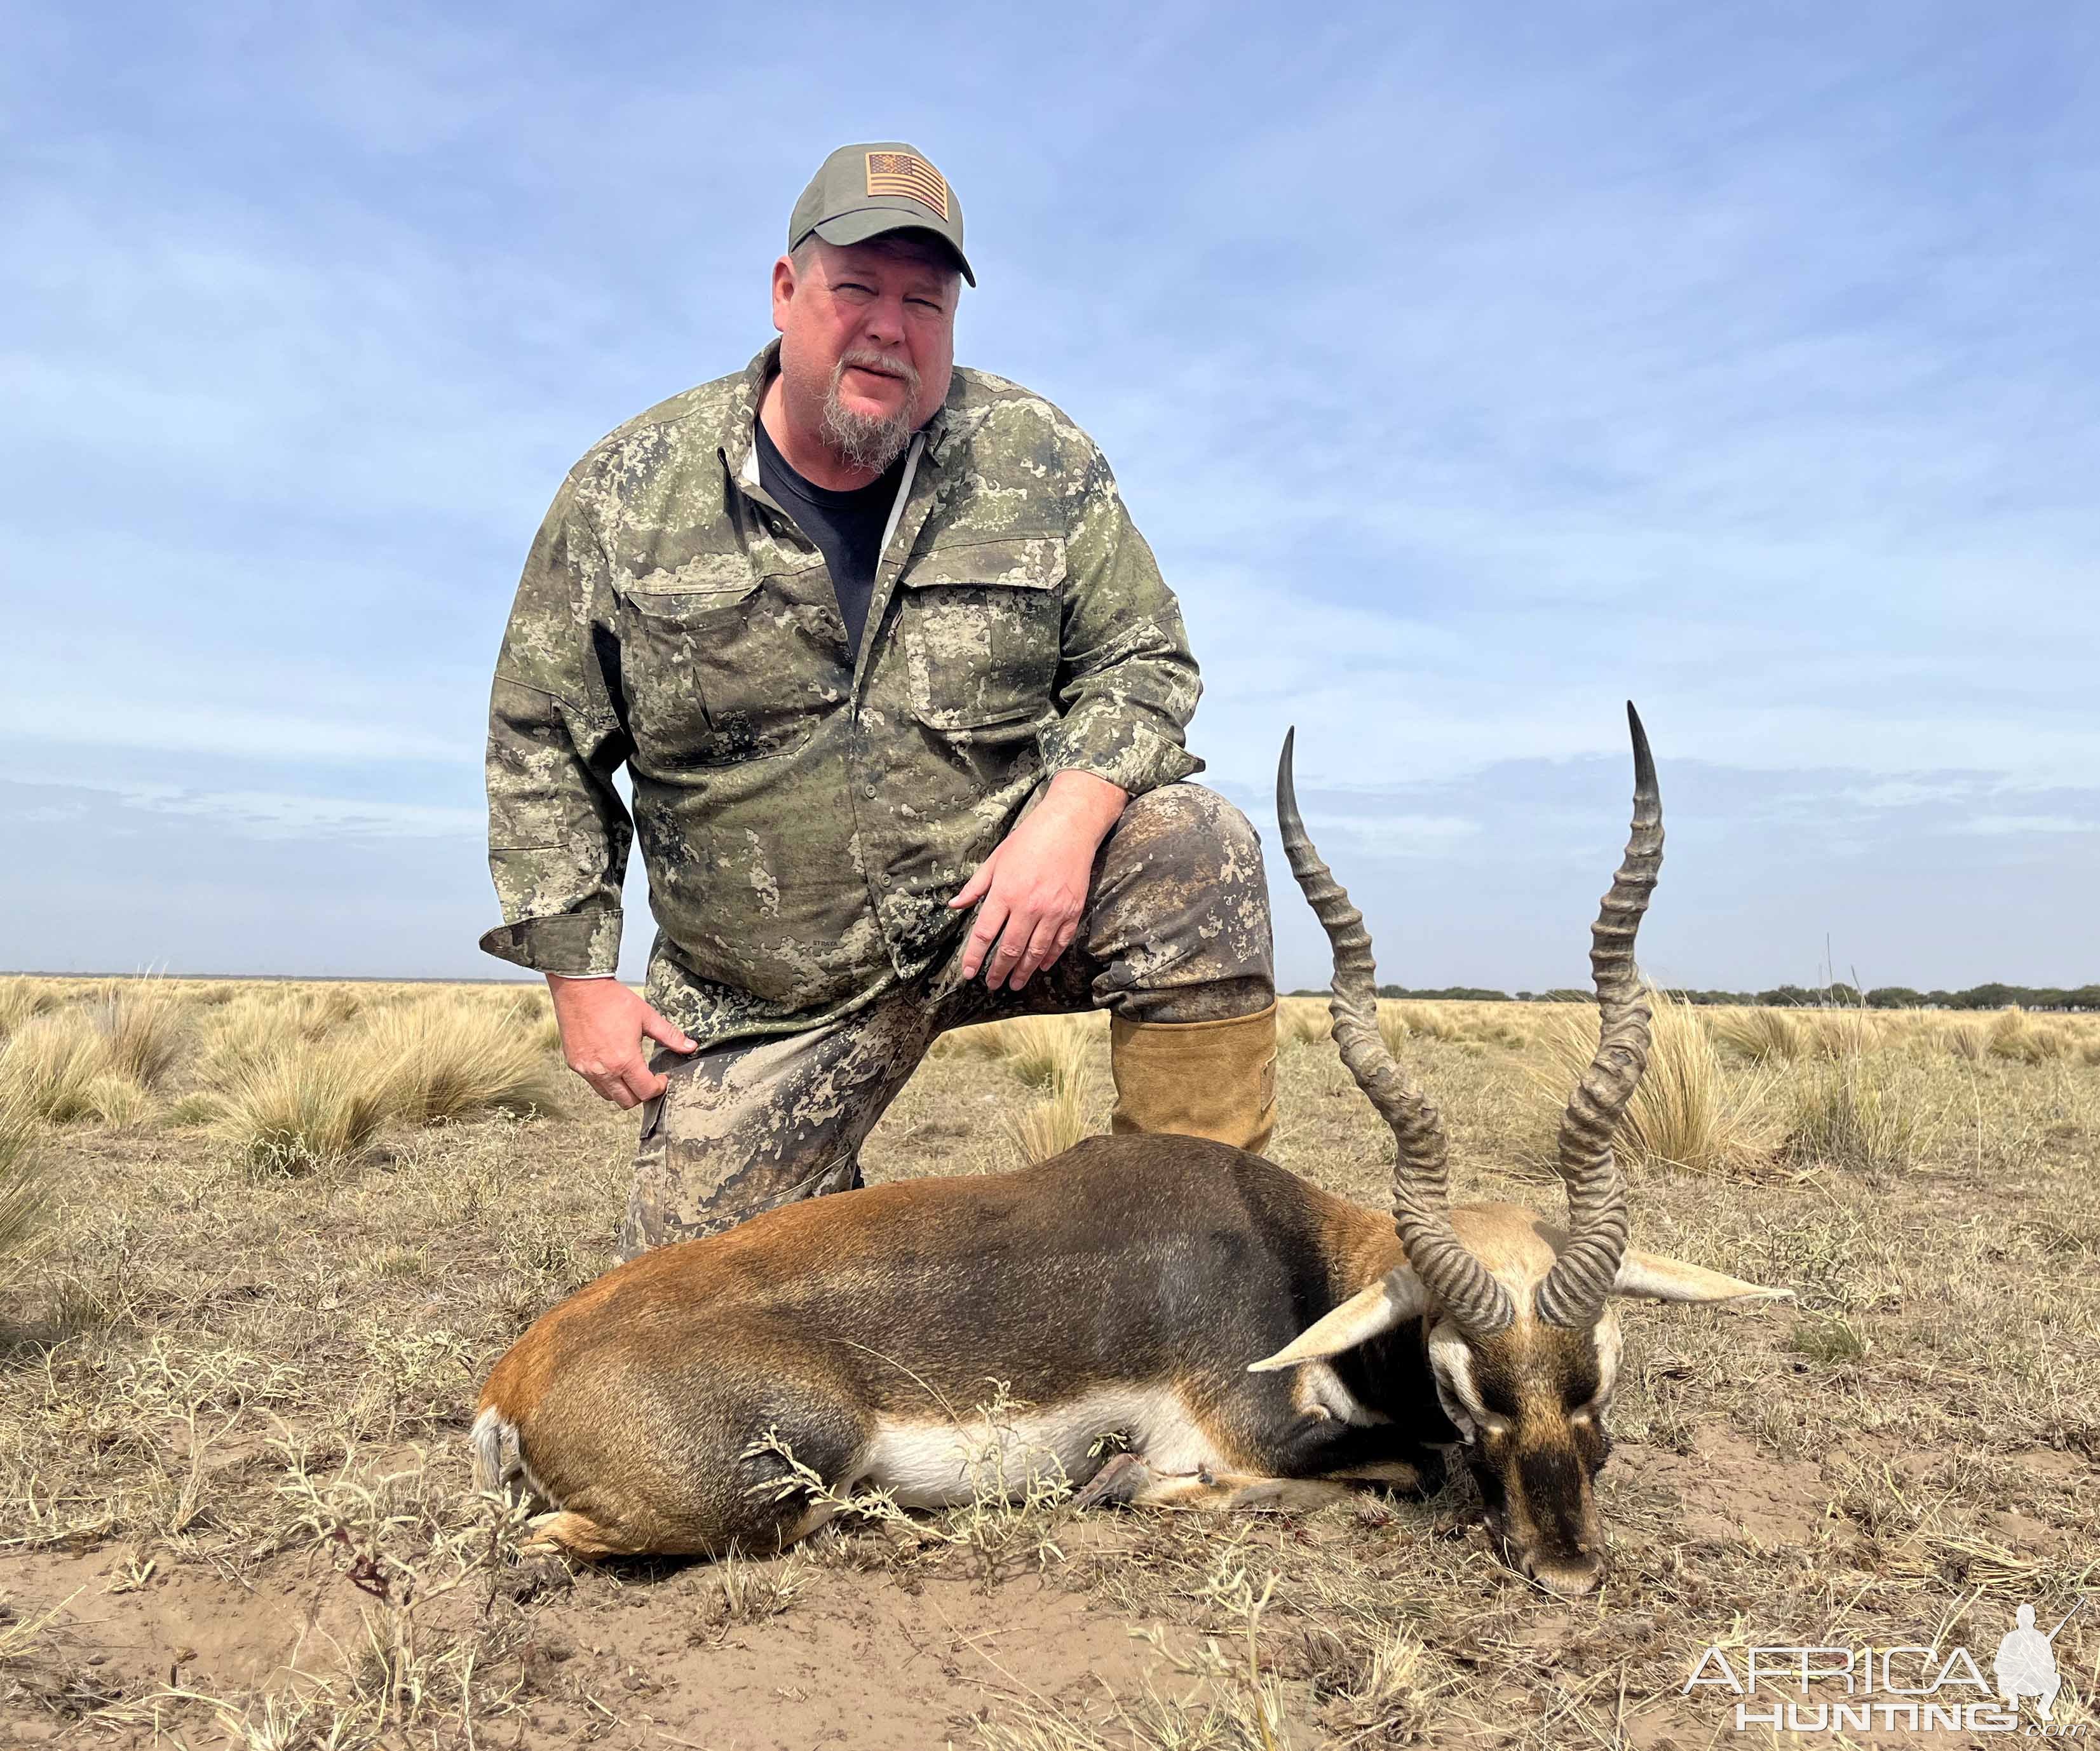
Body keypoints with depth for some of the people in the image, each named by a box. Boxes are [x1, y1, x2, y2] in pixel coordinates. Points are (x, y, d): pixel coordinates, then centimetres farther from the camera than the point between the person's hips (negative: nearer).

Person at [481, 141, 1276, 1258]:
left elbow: (1141, 662, -1)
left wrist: (1070, 815, -22)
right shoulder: (628, 493, -4)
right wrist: (579, 973, -3)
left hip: (1004, 901, 0)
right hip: (768, 1000, 1)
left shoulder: (1039, 462, -4)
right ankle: (835, 1211, 35)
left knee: (1197, 854, -28)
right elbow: (542, 749, 2)